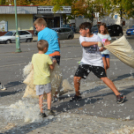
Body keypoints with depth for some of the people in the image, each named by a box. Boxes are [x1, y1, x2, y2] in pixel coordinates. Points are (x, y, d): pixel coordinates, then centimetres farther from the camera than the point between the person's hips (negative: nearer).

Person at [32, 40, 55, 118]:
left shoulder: (34, 56, 1)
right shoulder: (47, 57, -12)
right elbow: (52, 67, -3)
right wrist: (53, 62, 15)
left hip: (37, 79, 3)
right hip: (46, 79, -3)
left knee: (40, 96, 8)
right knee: (49, 93, 15)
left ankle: (41, 112, 7)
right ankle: (49, 109, 12)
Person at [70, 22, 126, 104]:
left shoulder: (96, 37, -9)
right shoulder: (82, 37, -5)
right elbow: (84, 44, -28)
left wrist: (106, 45, -19)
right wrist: (96, 43, -37)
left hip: (97, 62, -3)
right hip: (85, 62, 3)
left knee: (104, 78, -15)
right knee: (76, 78, -2)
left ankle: (118, 95, -11)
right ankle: (77, 95, 22)